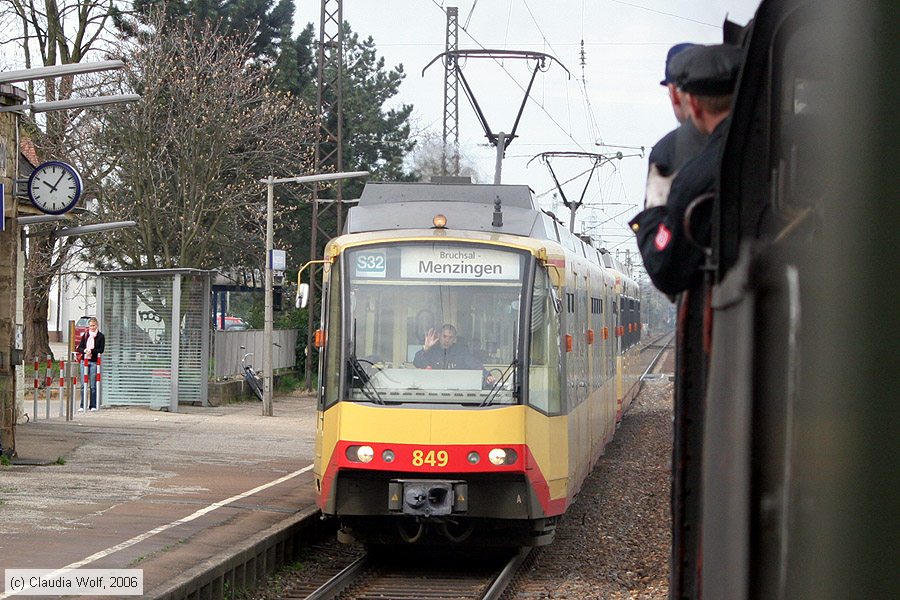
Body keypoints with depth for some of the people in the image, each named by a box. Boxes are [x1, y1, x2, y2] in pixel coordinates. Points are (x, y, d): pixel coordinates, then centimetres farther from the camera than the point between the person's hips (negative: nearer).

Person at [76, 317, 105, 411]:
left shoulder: (100, 336, 3)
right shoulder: (85, 335, 12)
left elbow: (101, 350, -4)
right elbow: (79, 348, 8)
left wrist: (92, 351, -17)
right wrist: (85, 350, -13)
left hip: (94, 362, -3)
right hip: (84, 361, 3)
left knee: (93, 385, -1)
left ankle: (93, 406, 5)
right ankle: (82, 406, 3)